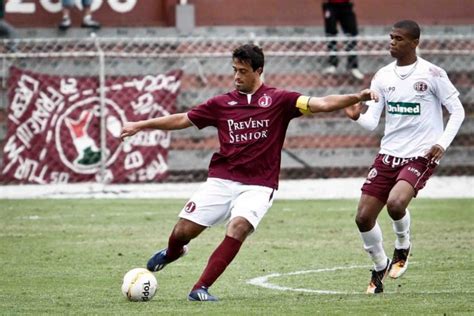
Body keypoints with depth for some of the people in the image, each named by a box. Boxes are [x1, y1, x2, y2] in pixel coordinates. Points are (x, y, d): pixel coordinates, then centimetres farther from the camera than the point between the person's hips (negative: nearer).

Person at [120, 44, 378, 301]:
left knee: (238, 228, -29)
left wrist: (357, 97, -22)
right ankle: (173, 252, 37)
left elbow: (320, 104, -8)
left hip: (257, 186, -3)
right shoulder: (222, 104, 8)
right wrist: (140, 125, 16)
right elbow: (183, 120, 16)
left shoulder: (278, 101, 0)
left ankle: (200, 289, -23)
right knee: (182, 231, -2)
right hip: (221, 181, 3)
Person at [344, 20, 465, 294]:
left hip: (421, 156, -5)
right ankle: (380, 267, 24)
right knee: (364, 217, -1)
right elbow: (372, 122, 3)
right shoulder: (383, 76, 6)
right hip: (388, 155, 5)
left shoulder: (432, 74, -7)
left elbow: (457, 111, -2)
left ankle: (403, 247, 2)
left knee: (396, 202, -30)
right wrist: (357, 116, -19)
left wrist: (443, 143, -15)